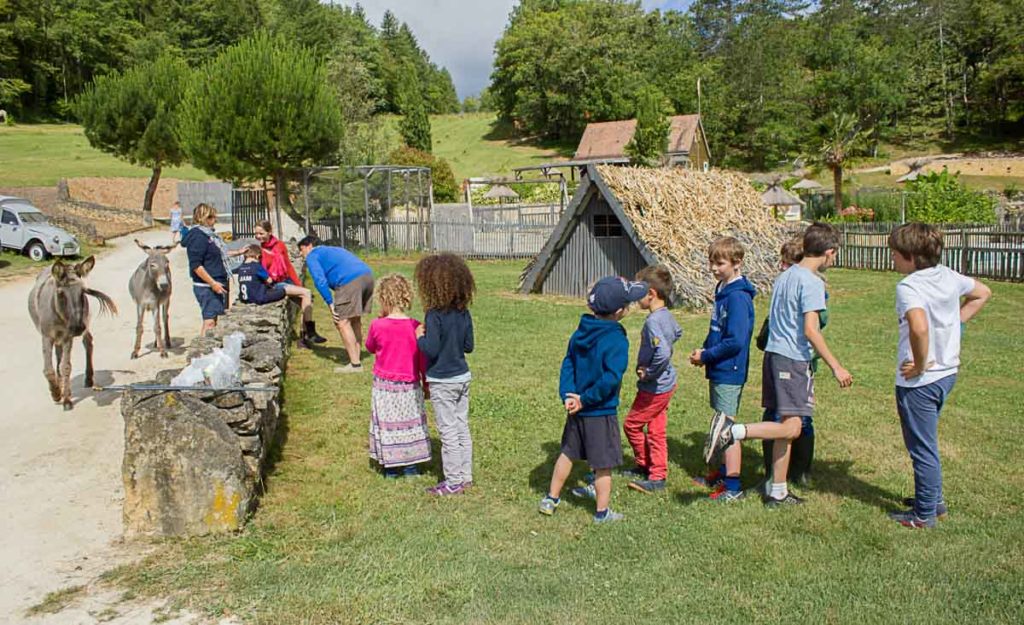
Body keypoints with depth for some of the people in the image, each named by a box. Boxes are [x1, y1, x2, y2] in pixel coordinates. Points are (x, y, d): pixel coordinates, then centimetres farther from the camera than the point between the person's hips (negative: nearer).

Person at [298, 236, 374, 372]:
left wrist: (330, 303, -2)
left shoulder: (312, 256, 12)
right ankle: (357, 357, 25)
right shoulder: (333, 250, 36)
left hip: (350, 281, -8)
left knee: (342, 322, -1)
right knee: (355, 320, 20)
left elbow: (320, 280, -4)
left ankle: (355, 364, -2)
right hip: (368, 274, 8)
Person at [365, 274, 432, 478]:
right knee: (411, 423, 14)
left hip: (384, 385, -1)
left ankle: (390, 467, 15)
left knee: (386, 424, 10)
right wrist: (426, 383, 9)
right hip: (410, 385, 1)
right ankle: (411, 465, 20)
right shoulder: (415, 326, -11)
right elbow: (423, 358, -4)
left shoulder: (377, 326, -13)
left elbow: (370, 348, 7)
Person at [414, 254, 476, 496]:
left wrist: (420, 337, -5)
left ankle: (454, 481, 11)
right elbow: (468, 346, 5)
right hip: (462, 376, 7)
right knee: (462, 428, 16)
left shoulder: (435, 315, -20)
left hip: (442, 382, -7)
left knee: (448, 432, 3)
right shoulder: (464, 313, 0)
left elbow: (431, 350, -22)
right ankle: (465, 475, 26)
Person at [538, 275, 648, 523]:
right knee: (603, 465, 8)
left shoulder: (580, 333, 1)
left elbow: (568, 364, -1)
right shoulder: (617, 340, -21)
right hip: (601, 413, -7)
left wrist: (568, 395, -8)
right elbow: (610, 379, -27)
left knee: (568, 453, 23)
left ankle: (551, 499, 33)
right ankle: (602, 511, 21)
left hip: (578, 410, 7)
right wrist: (585, 400, -18)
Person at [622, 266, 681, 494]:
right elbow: (677, 333, 25)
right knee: (656, 430, 15)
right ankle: (658, 474, 24)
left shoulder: (653, 321, -26)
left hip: (654, 388, -9)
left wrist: (648, 372, -22)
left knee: (632, 424, 9)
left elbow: (663, 352, -39)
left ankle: (644, 465, 25)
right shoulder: (667, 315, 4)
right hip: (666, 384, 9)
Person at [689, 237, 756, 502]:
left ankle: (733, 487, 4)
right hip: (719, 370, 9)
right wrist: (704, 350, 4)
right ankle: (724, 472, 32)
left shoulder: (738, 296, -20)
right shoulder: (723, 290, 10)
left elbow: (735, 341, -24)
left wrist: (705, 356, -14)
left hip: (729, 372, -9)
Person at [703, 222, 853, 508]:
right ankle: (731, 430, -23)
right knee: (791, 427, -9)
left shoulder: (785, 276, 15)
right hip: (793, 359, -9)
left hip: (773, 354, 9)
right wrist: (836, 367, -15)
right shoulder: (812, 282, -11)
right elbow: (810, 330, -18)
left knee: (786, 424, 12)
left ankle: (778, 492, 17)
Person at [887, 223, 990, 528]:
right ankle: (934, 499, 38)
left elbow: (919, 328, -40)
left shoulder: (908, 287, -23)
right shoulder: (949, 277, 2)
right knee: (926, 442, 25)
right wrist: (956, 321, 14)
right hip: (947, 373, 8)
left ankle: (924, 514, 20)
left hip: (918, 381, -8)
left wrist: (919, 365, -24)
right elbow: (982, 293, 21)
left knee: (922, 448, 6)